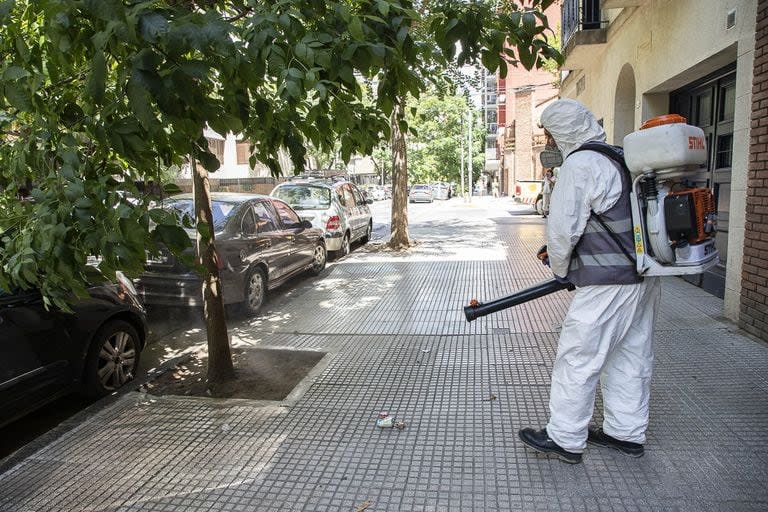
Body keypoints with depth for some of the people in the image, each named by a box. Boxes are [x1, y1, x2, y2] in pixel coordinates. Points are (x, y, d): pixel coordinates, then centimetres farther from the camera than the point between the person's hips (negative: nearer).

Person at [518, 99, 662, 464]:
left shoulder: (579, 165, -16)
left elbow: (563, 228, -18)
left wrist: (560, 269, 1)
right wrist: (559, 252, 21)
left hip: (607, 284, -10)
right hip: (645, 277, 10)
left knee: (577, 359, 2)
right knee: (632, 357, 17)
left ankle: (565, 439, 14)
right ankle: (627, 433, 31)